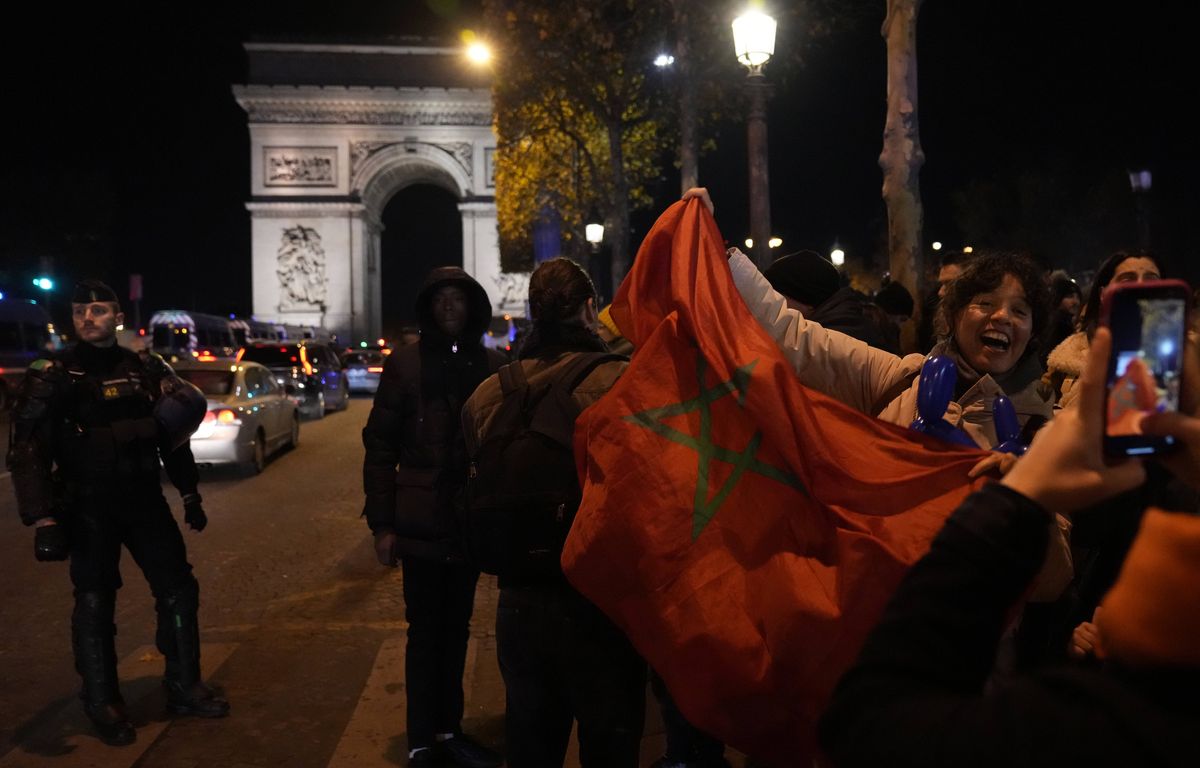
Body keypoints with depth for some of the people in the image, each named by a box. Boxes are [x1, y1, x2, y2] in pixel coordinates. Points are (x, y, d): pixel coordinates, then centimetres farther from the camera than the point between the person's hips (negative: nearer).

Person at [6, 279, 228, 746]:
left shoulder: (146, 370, 4)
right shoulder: (52, 376, -6)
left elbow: (173, 437, 13)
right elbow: (27, 453, -9)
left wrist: (189, 495, 12)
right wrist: (42, 520, -18)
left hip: (145, 500, 3)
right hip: (87, 508, -3)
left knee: (178, 590, 6)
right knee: (95, 604, 4)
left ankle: (184, 688, 22)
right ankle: (103, 704, 21)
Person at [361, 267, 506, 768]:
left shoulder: (492, 365, 3)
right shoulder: (407, 363, -3)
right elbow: (379, 446, -2)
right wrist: (382, 524, -6)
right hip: (421, 524, -3)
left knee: (456, 629, 14)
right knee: (426, 631, 6)